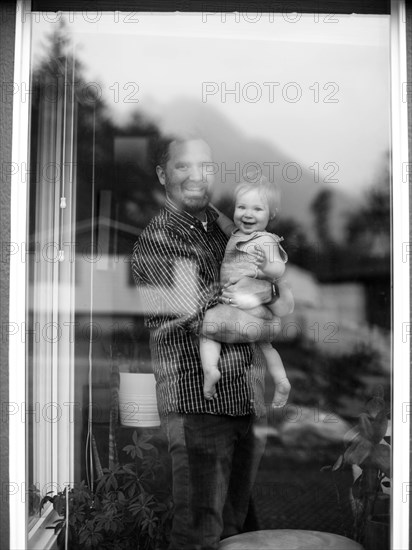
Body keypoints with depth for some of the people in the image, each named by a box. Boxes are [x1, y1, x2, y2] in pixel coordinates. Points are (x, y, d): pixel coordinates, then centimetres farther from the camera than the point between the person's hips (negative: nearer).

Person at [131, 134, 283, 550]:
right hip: (198, 400, -6)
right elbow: (211, 321, -15)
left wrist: (264, 290, -12)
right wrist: (272, 324, -2)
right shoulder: (155, 242, -7)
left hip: (249, 396, 7)